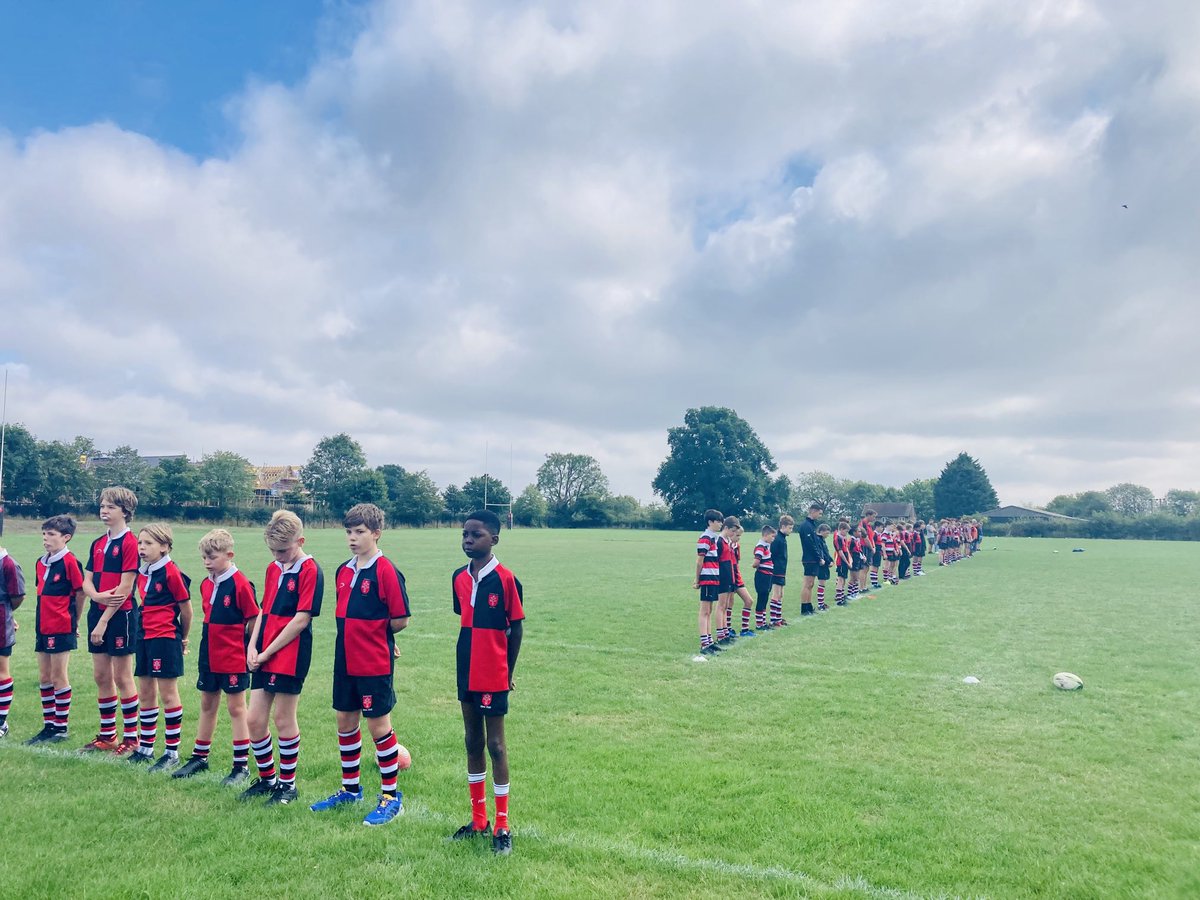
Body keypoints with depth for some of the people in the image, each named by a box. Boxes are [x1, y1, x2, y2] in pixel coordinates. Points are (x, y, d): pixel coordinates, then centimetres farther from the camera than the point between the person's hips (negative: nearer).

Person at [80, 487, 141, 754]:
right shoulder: (98, 544, 12)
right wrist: (97, 595, -14)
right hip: (97, 613, 8)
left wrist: (104, 621, -15)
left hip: (120, 615, -7)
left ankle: (131, 737, 9)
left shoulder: (130, 543, -12)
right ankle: (107, 735, 24)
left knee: (122, 677, -1)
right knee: (101, 676, 13)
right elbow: (87, 581, 9)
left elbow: (125, 587, -16)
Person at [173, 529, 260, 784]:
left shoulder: (240, 584, -17)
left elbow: (254, 620, -14)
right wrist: (210, 641, 12)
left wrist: (247, 648, -10)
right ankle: (200, 757, 31)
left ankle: (241, 765, 11)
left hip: (233, 658, -7)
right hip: (208, 656, 7)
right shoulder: (206, 584, 6)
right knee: (207, 705, 17)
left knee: (236, 707, 2)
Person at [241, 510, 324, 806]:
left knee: (283, 719, 3)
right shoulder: (273, 568, 12)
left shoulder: (310, 570, -12)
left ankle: (287, 783, 19)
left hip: (290, 655, -7)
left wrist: (268, 652, -14)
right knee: (255, 720, 10)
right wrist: (253, 646, 1)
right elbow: (264, 610, 15)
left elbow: (302, 618, -16)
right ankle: (267, 778, 29)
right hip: (263, 656, 7)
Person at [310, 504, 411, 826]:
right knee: (345, 722, 17)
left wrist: (375, 632, -1)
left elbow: (400, 620, -15)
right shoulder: (343, 571, 7)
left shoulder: (386, 571, -16)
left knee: (378, 726, 3)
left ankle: (391, 796, 17)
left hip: (375, 664, -7)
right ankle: (350, 788, 35)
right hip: (345, 662, 7)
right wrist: (358, 636, 5)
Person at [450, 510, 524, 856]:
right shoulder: (459, 578, 3)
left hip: (493, 677, -6)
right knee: (473, 742, 14)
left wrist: (508, 671, -2)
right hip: (467, 674, 6)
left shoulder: (505, 579, -14)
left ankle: (502, 827, 15)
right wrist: (470, 660, 9)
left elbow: (516, 629, -7)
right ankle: (478, 819, 28)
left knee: (495, 745, 2)